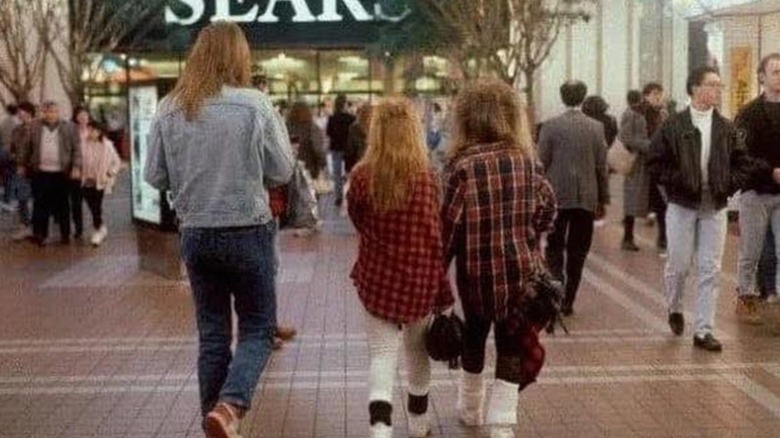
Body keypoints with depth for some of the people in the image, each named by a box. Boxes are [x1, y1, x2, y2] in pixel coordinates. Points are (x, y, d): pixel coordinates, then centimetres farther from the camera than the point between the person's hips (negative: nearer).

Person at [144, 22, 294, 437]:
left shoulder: (169, 109, -2)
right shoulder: (254, 104, -11)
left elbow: (154, 176, 4)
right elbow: (281, 172, -5)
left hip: (195, 234, 4)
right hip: (247, 232, -3)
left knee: (212, 333, 14)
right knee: (257, 327, 9)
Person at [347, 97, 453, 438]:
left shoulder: (361, 176, -8)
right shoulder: (426, 177, -11)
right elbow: (435, 235, -10)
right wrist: (442, 287, -3)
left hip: (376, 277, 0)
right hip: (419, 277, 1)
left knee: (382, 353, 2)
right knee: (417, 349, 19)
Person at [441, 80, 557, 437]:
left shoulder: (462, 165, -12)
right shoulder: (525, 159, -3)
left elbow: (450, 224, -11)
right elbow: (547, 208, 4)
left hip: (477, 270, -1)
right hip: (521, 267, 1)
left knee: (474, 337, 21)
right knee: (514, 344, 7)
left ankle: (470, 409, 39)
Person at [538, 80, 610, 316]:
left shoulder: (551, 126, -6)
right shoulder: (596, 127, 0)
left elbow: (542, 164, -4)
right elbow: (602, 167, 3)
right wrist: (603, 199, 11)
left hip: (557, 197, -1)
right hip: (586, 199, 2)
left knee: (554, 248, 8)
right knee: (577, 252, 9)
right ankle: (567, 300, 13)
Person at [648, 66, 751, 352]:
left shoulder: (726, 129, 6)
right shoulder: (673, 126, -4)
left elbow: (741, 164, 11)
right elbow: (656, 162, -5)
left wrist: (728, 186, -3)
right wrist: (679, 182, -13)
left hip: (715, 208, 3)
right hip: (682, 205, -3)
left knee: (710, 270, 2)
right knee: (679, 264, 5)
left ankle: (704, 330, 8)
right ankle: (674, 308, 35)